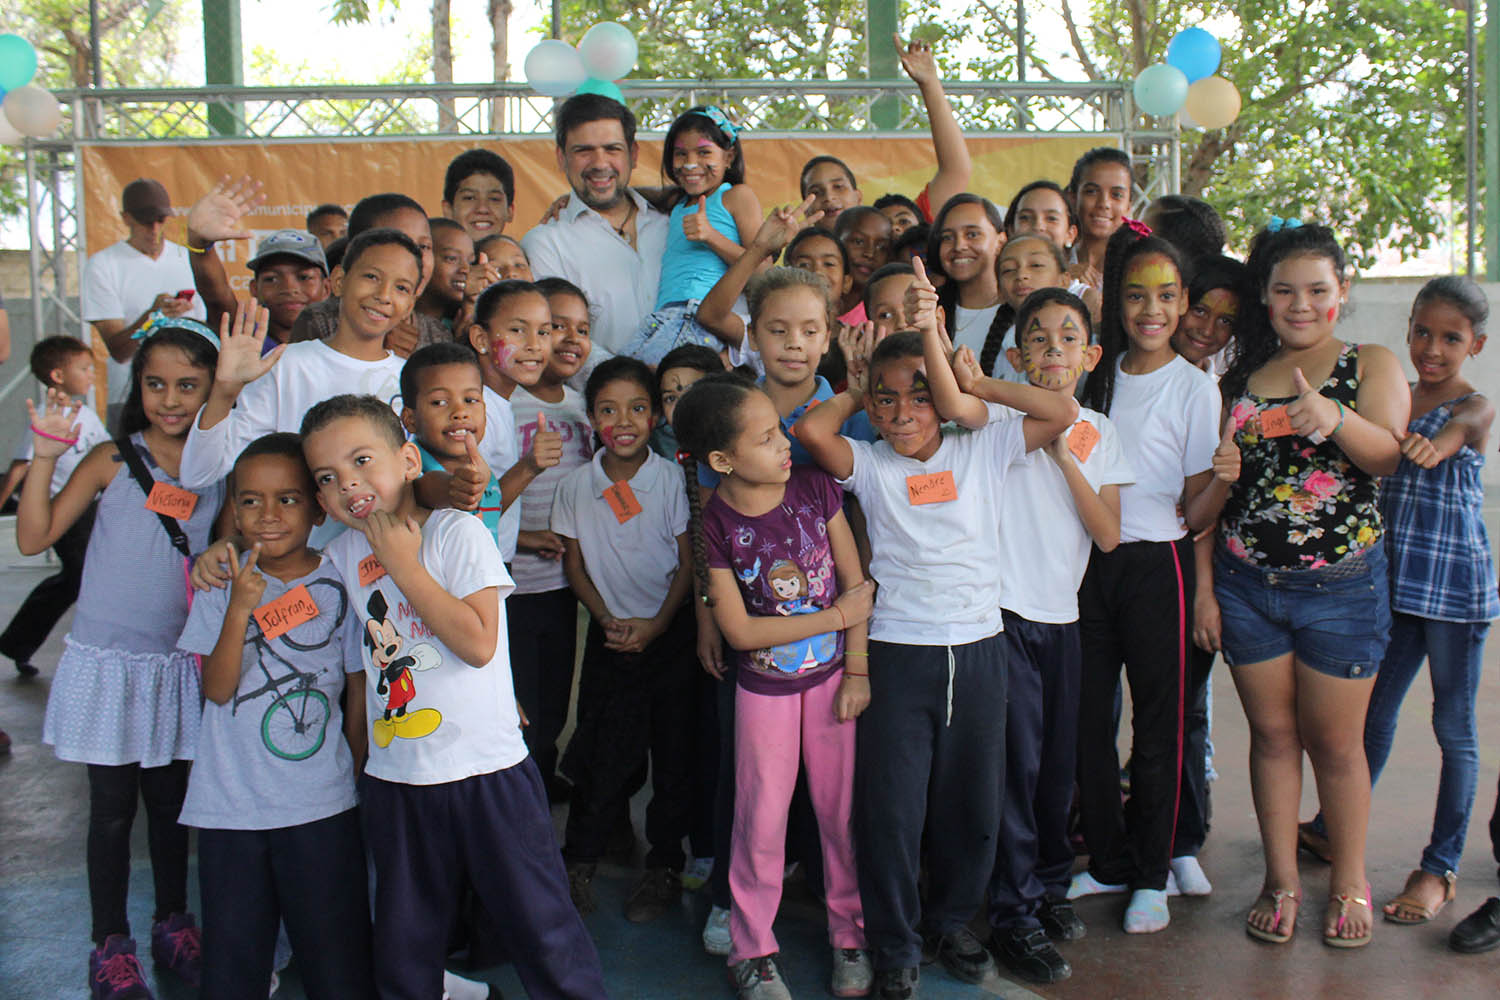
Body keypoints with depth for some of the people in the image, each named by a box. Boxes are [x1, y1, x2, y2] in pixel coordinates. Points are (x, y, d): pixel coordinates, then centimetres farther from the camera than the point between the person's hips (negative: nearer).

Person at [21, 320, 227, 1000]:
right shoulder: (113, 462, -8)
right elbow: (33, 539, -10)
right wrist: (45, 456, -19)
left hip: (181, 663, 3)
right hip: (110, 660, -2)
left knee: (171, 797, 15)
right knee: (113, 805, 6)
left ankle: (173, 924, 31)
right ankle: (110, 945, 20)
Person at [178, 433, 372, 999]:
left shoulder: (338, 585, -2)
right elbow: (217, 689, -9)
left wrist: (358, 774, 5)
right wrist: (240, 608, -21)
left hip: (321, 805, -1)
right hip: (229, 804, 1)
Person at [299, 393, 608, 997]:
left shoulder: (458, 533, -9)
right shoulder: (342, 556, 6)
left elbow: (479, 644, -21)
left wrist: (405, 566, -16)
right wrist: (358, 750, 16)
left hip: (486, 771, -5)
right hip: (394, 778, 5)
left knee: (539, 924, 2)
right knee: (403, 942, 16)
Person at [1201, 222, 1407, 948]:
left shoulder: (1371, 366, 1)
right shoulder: (1239, 381, 10)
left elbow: (1386, 455, -18)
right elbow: (1212, 500, 14)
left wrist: (1333, 418, -37)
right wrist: (1222, 477, -10)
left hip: (1341, 587, -3)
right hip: (1246, 583, 3)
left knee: (1335, 741, 6)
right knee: (1272, 733, 10)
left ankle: (1349, 882, 24)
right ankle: (1281, 881, 23)